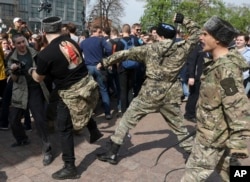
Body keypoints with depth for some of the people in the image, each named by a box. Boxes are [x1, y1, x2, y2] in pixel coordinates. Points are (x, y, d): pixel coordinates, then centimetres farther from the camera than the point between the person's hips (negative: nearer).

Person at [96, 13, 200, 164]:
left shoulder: (149, 49, -3)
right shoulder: (181, 49, -1)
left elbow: (125, 54, 2)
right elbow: (196, 32, 14)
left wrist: (104, 62, 11)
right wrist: (183, 20, 15)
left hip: (149, 94, -2)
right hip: (169, 97, 2)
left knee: (127, 121, 10)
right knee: (179, 126, 21)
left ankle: (112, 153, 14)